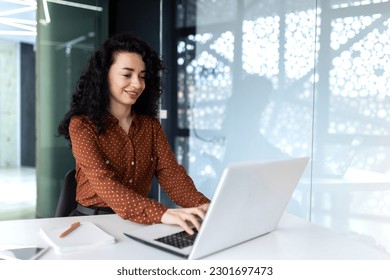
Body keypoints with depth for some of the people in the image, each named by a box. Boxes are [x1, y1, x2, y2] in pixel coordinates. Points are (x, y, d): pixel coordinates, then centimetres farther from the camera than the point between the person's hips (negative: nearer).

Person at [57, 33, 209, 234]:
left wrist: (201, 205, -24)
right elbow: (103, 182, -20)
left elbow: (170, 172, -4)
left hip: (140, 223, 3)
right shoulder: (82, 125, -8)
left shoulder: (150, 124, 8)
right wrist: (161, 213, -34)